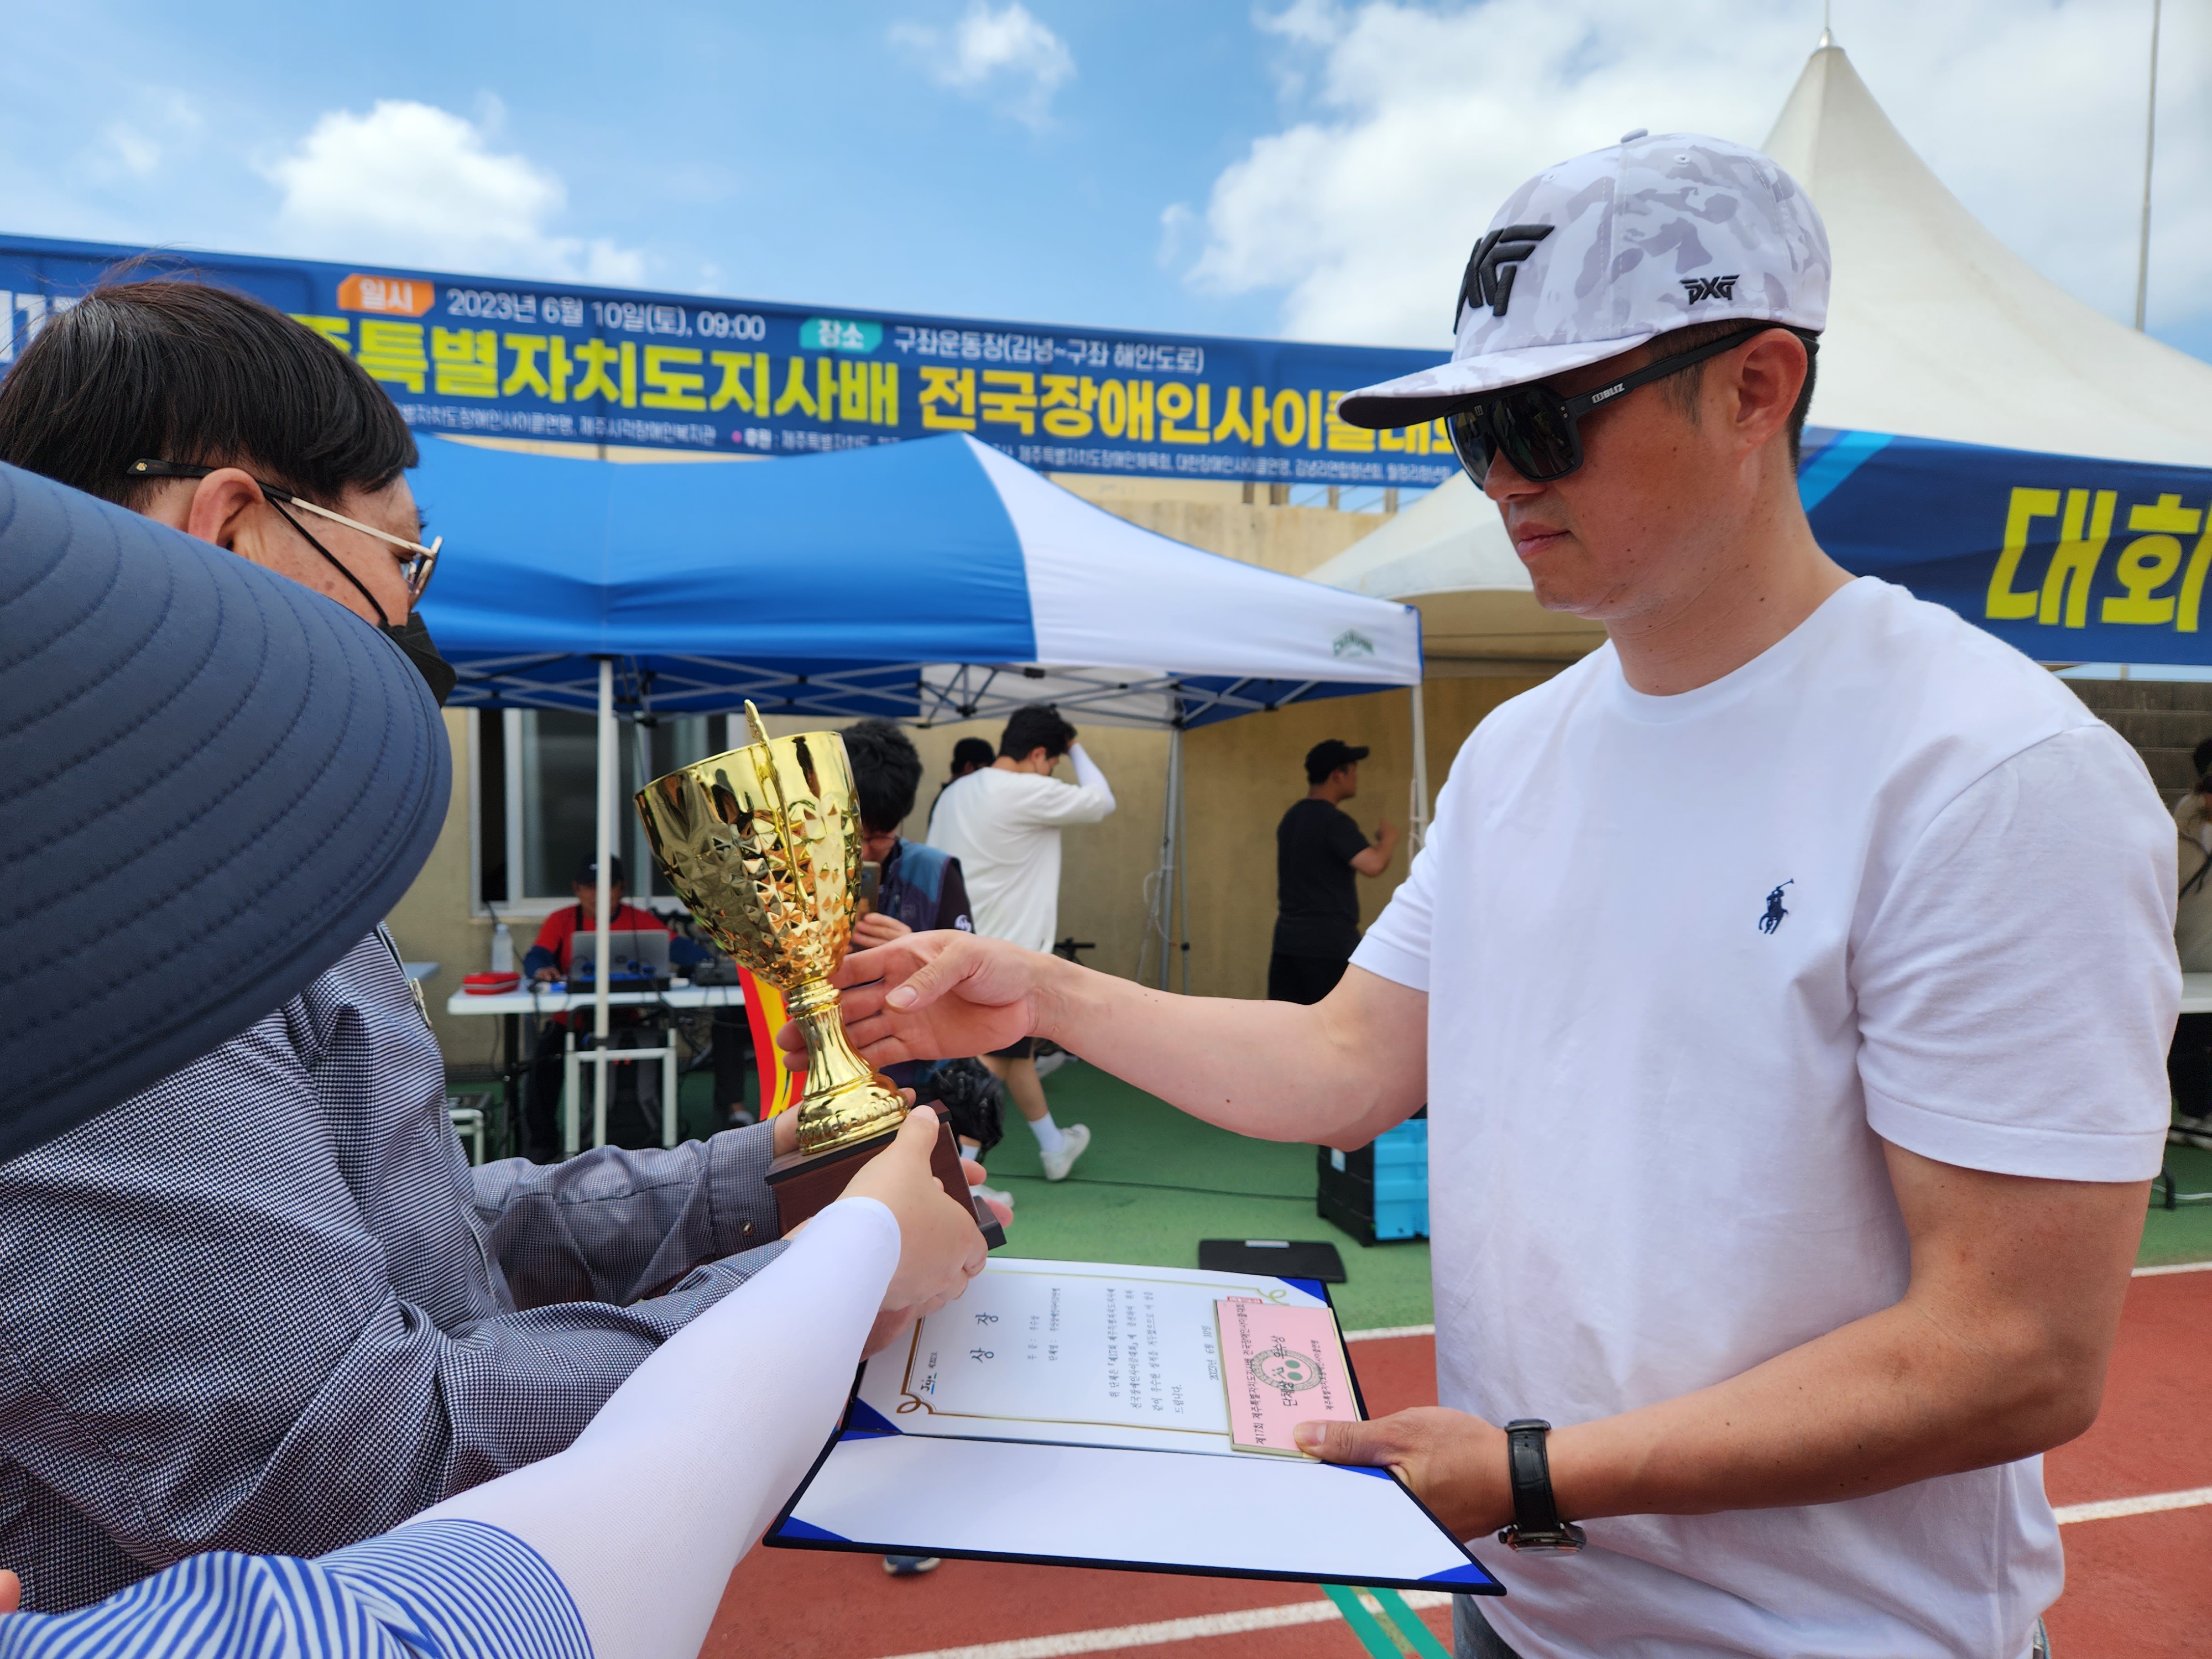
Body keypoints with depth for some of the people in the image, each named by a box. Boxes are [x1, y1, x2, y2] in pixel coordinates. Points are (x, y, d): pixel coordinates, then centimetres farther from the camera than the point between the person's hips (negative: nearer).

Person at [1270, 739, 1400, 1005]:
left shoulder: (1292, 818, 14)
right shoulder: (1334, 821, -14)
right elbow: (1373, 864, -25)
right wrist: (1389, 838, -9)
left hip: (1288, 939, 8)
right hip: (1330, 945, -8)